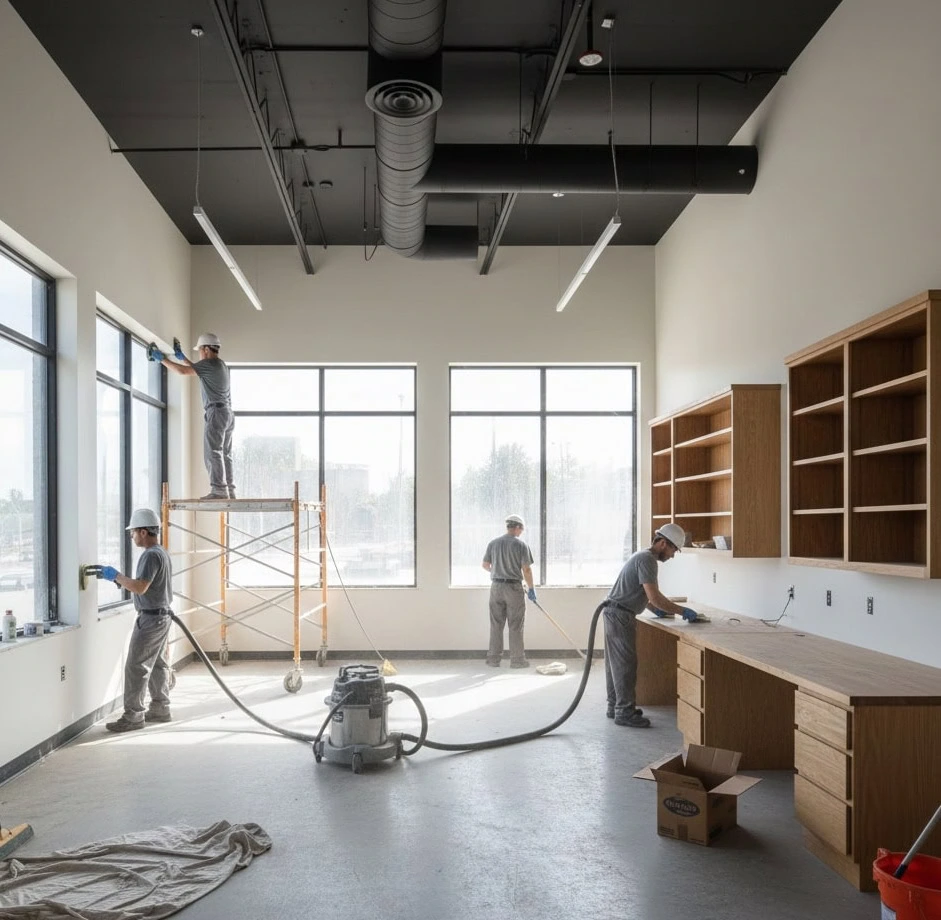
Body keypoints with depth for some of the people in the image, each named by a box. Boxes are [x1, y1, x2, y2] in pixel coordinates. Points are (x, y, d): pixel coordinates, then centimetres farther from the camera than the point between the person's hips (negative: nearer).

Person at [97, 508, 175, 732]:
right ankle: (160, 708, 22)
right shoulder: (162, 552, 13)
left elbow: (140, 587, -26)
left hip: (151, 618, -10)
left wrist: (116, 576, -16)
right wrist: (121, 580, 12)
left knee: (136, 666, -6)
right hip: (161, 615, 10)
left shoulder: (152, 555, -19)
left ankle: (133, 716, -3)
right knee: (157, 664, 15)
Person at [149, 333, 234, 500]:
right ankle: (228, 490, 4)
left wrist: (162, 359, -3)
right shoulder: (221, 365, 21)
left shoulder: (209, 364, -8)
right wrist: (181, 357, 38)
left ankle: (219, 489, -17)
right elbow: (195, 369, 36)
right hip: (227, 413, 9)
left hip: (216, 412, -9)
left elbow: (183, 371, -13)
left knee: (213, 452, -11)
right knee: (225, 454, 7)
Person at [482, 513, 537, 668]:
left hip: (496, 587, 4)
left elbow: (485, 564, 11)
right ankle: (517, 659, 8)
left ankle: (493, 658, 13)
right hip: (514, 587, -4)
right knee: (515, 626, 4)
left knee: (496, 625, 9)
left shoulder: (493, 543, 4)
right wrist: (531, 589, 1)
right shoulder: (520, 545, -8)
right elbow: (526, 569, -10)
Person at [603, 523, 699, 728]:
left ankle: (615, 706, 23)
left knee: (616, 663, 15)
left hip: (616, 614, 11)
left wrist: (655, 608, 19)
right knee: (625, 664, -7)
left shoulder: (644, 556, 17)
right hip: (620, 616, -11)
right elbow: (654, 597, -23)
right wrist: (681, 611, -17)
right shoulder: (647, 559, -16)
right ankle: (625, 712, -3)